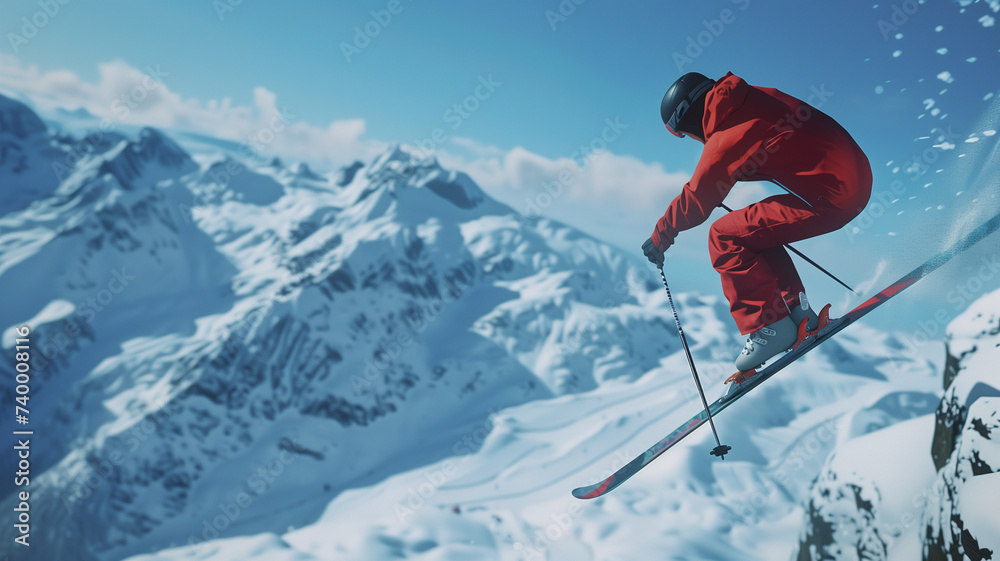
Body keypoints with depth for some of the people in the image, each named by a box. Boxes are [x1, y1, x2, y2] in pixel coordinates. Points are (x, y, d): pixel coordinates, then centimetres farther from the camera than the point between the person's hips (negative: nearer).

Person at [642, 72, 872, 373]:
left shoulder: (725, 140, -13)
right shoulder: (753, 99, 11)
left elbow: (694, 203, -4)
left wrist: (660, 238, 12)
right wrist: (705, 181, 32)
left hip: (832, 195, -10)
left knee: (724, 237, -6)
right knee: (757, 231, 21)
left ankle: (770, 327, -5)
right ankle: (798, 312, 18)